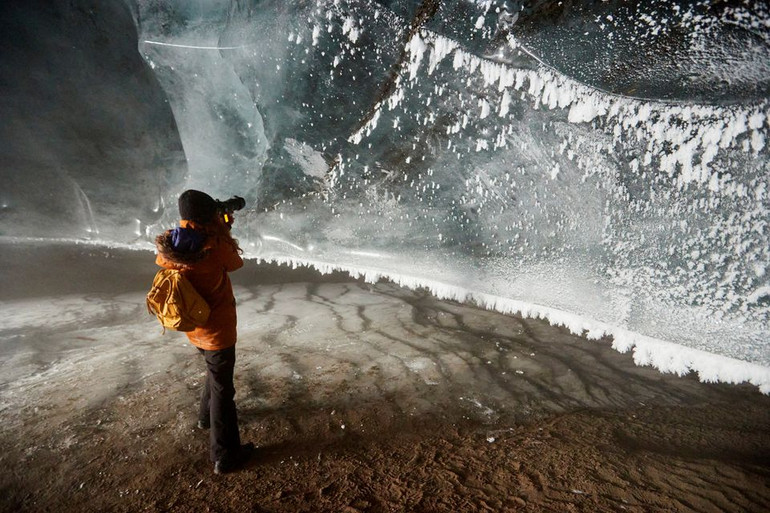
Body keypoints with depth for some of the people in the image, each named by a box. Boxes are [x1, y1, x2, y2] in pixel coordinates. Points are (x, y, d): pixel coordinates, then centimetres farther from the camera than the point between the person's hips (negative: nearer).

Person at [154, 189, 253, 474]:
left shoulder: (168, 246, -10)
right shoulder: (215, 247, -28)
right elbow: (235, 262, -7)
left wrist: (217, 230, 6)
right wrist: (223, 230, 1)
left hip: (193, 327, 7)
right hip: (217, 330, -7)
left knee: (216, 372, 31)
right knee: (222, 387, 4)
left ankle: (206, 416, 52)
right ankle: (224, 456, 14)